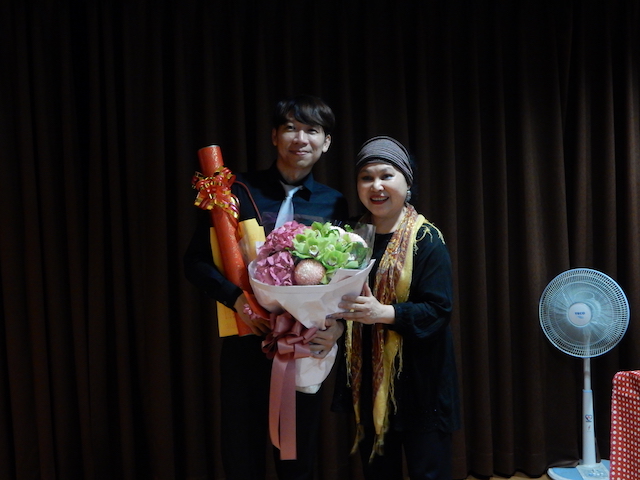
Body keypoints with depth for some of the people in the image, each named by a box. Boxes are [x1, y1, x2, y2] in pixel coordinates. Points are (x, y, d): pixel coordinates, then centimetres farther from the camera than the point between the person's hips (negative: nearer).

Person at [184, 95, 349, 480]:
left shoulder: (336, 205, 5)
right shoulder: (239, 192, -2)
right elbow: (196, 262, -3)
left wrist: (339, 324, -14)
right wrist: (236, 298, -19)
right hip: (247, 345, -1)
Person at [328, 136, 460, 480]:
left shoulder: (426, 239, -10)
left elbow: (438, 310, -17)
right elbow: (340, 297, 12)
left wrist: (383, 313, -31)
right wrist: (330, 319, -9)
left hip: (418, 379, -5)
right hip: (367, 378, 5)